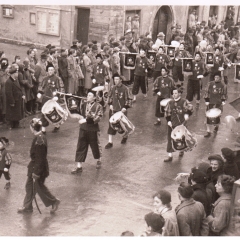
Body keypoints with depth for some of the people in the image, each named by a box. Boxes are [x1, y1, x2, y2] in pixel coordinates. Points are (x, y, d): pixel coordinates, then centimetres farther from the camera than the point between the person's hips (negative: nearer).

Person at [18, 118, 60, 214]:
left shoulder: (39, 141, -29)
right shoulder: (41, 137, 0)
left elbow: (40, 159, -25)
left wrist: (36, 173, -19)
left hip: (38, 167, -10)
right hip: (34, 166, 10)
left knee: (39, 187, 8)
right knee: (29, 186, 18)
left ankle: (54, 201, 24)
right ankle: (27, 207, 29)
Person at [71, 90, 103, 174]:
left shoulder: (98, 106, -9)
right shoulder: (83, 104, 4)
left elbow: (97, 118, -18)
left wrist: (86, 120, -27)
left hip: (93, 130, -4)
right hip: (83, 129, 4)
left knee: (95, 145, 12)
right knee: (80, 147, 3)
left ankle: (99, 161, 39)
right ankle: (79, 166, 8)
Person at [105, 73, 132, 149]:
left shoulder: (125, 89, -12)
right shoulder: (112, 88, 0)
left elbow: (129, 99, -8)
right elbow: (110, 96, 17)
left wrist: (125, 107, -17)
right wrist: (110, 104, 5)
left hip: (122, 110, -3)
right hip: (113, 109, 3)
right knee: (111, 125, -1)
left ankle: (125, 136, 41)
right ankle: (110, 142, 3)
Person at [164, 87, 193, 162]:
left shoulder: (184, 102, -4)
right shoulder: (170, 103, 8)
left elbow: (190, 108, -12)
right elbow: (167, 112, 13)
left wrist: (187, 114, -29)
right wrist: (168, 121, 1)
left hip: (181, 123, -3)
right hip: (172, 124, 3)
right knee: (170, 139, -2)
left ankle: (182, 150, 40)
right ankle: (170, 156, 1)